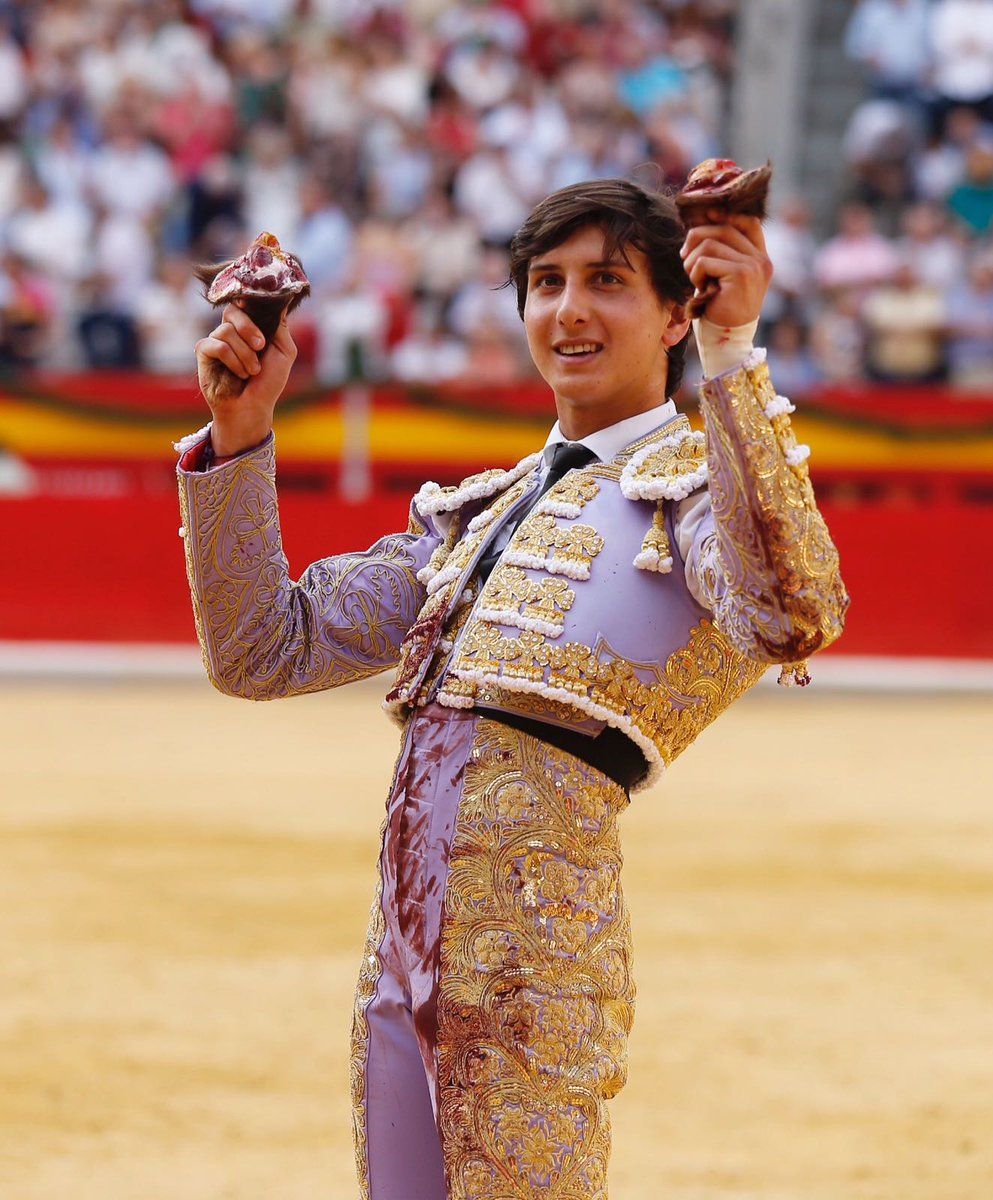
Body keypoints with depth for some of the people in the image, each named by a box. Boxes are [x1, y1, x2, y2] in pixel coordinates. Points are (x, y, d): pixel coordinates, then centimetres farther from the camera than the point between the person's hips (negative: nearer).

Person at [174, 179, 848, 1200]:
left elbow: (792, 616, -23)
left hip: (535, 935, -7)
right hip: (401, 951, 7)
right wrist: (240, 430, 9)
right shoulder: (477, 512, 22)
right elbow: (265, 651, 19)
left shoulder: (698, 482, 1)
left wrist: (732, 352, -29)